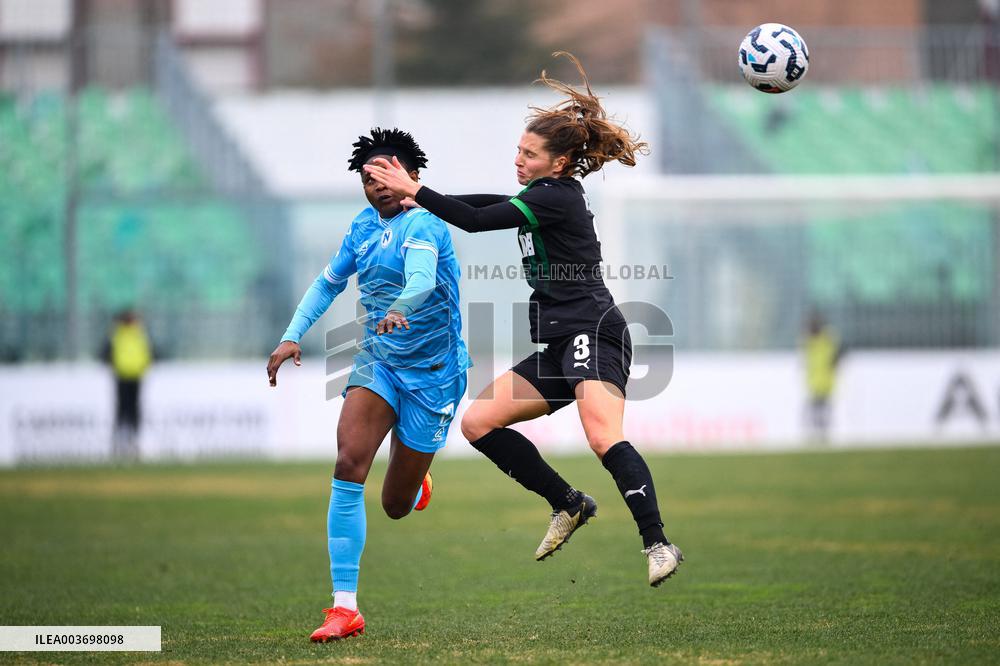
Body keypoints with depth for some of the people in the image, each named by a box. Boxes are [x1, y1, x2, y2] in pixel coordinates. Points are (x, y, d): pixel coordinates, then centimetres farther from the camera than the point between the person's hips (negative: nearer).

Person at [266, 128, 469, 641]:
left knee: (396, 505, 4)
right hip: (377, 362, 5)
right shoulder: (364, 225, 5)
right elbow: (329, 282, 20)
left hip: (432, 372, -5)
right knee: (348, 465, -21)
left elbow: (421, 278, -37)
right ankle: (344, 607, -22)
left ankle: (418, 484, 47)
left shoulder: (422, 224, -17)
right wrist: (293, 336, 8)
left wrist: (399, 311, -59)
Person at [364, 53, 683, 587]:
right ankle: (568, 505, 10)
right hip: (561, 345, 10)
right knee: (477, 423, 6)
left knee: (603, 438, -30)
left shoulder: (556, 196, -8)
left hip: (592, 332, -10)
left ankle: (658, 547, -36)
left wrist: (413, 190, -11)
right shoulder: (545, 194, 20)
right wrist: (415, 194, 29)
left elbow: (476, 220, -16)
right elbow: (488, 203, 35)